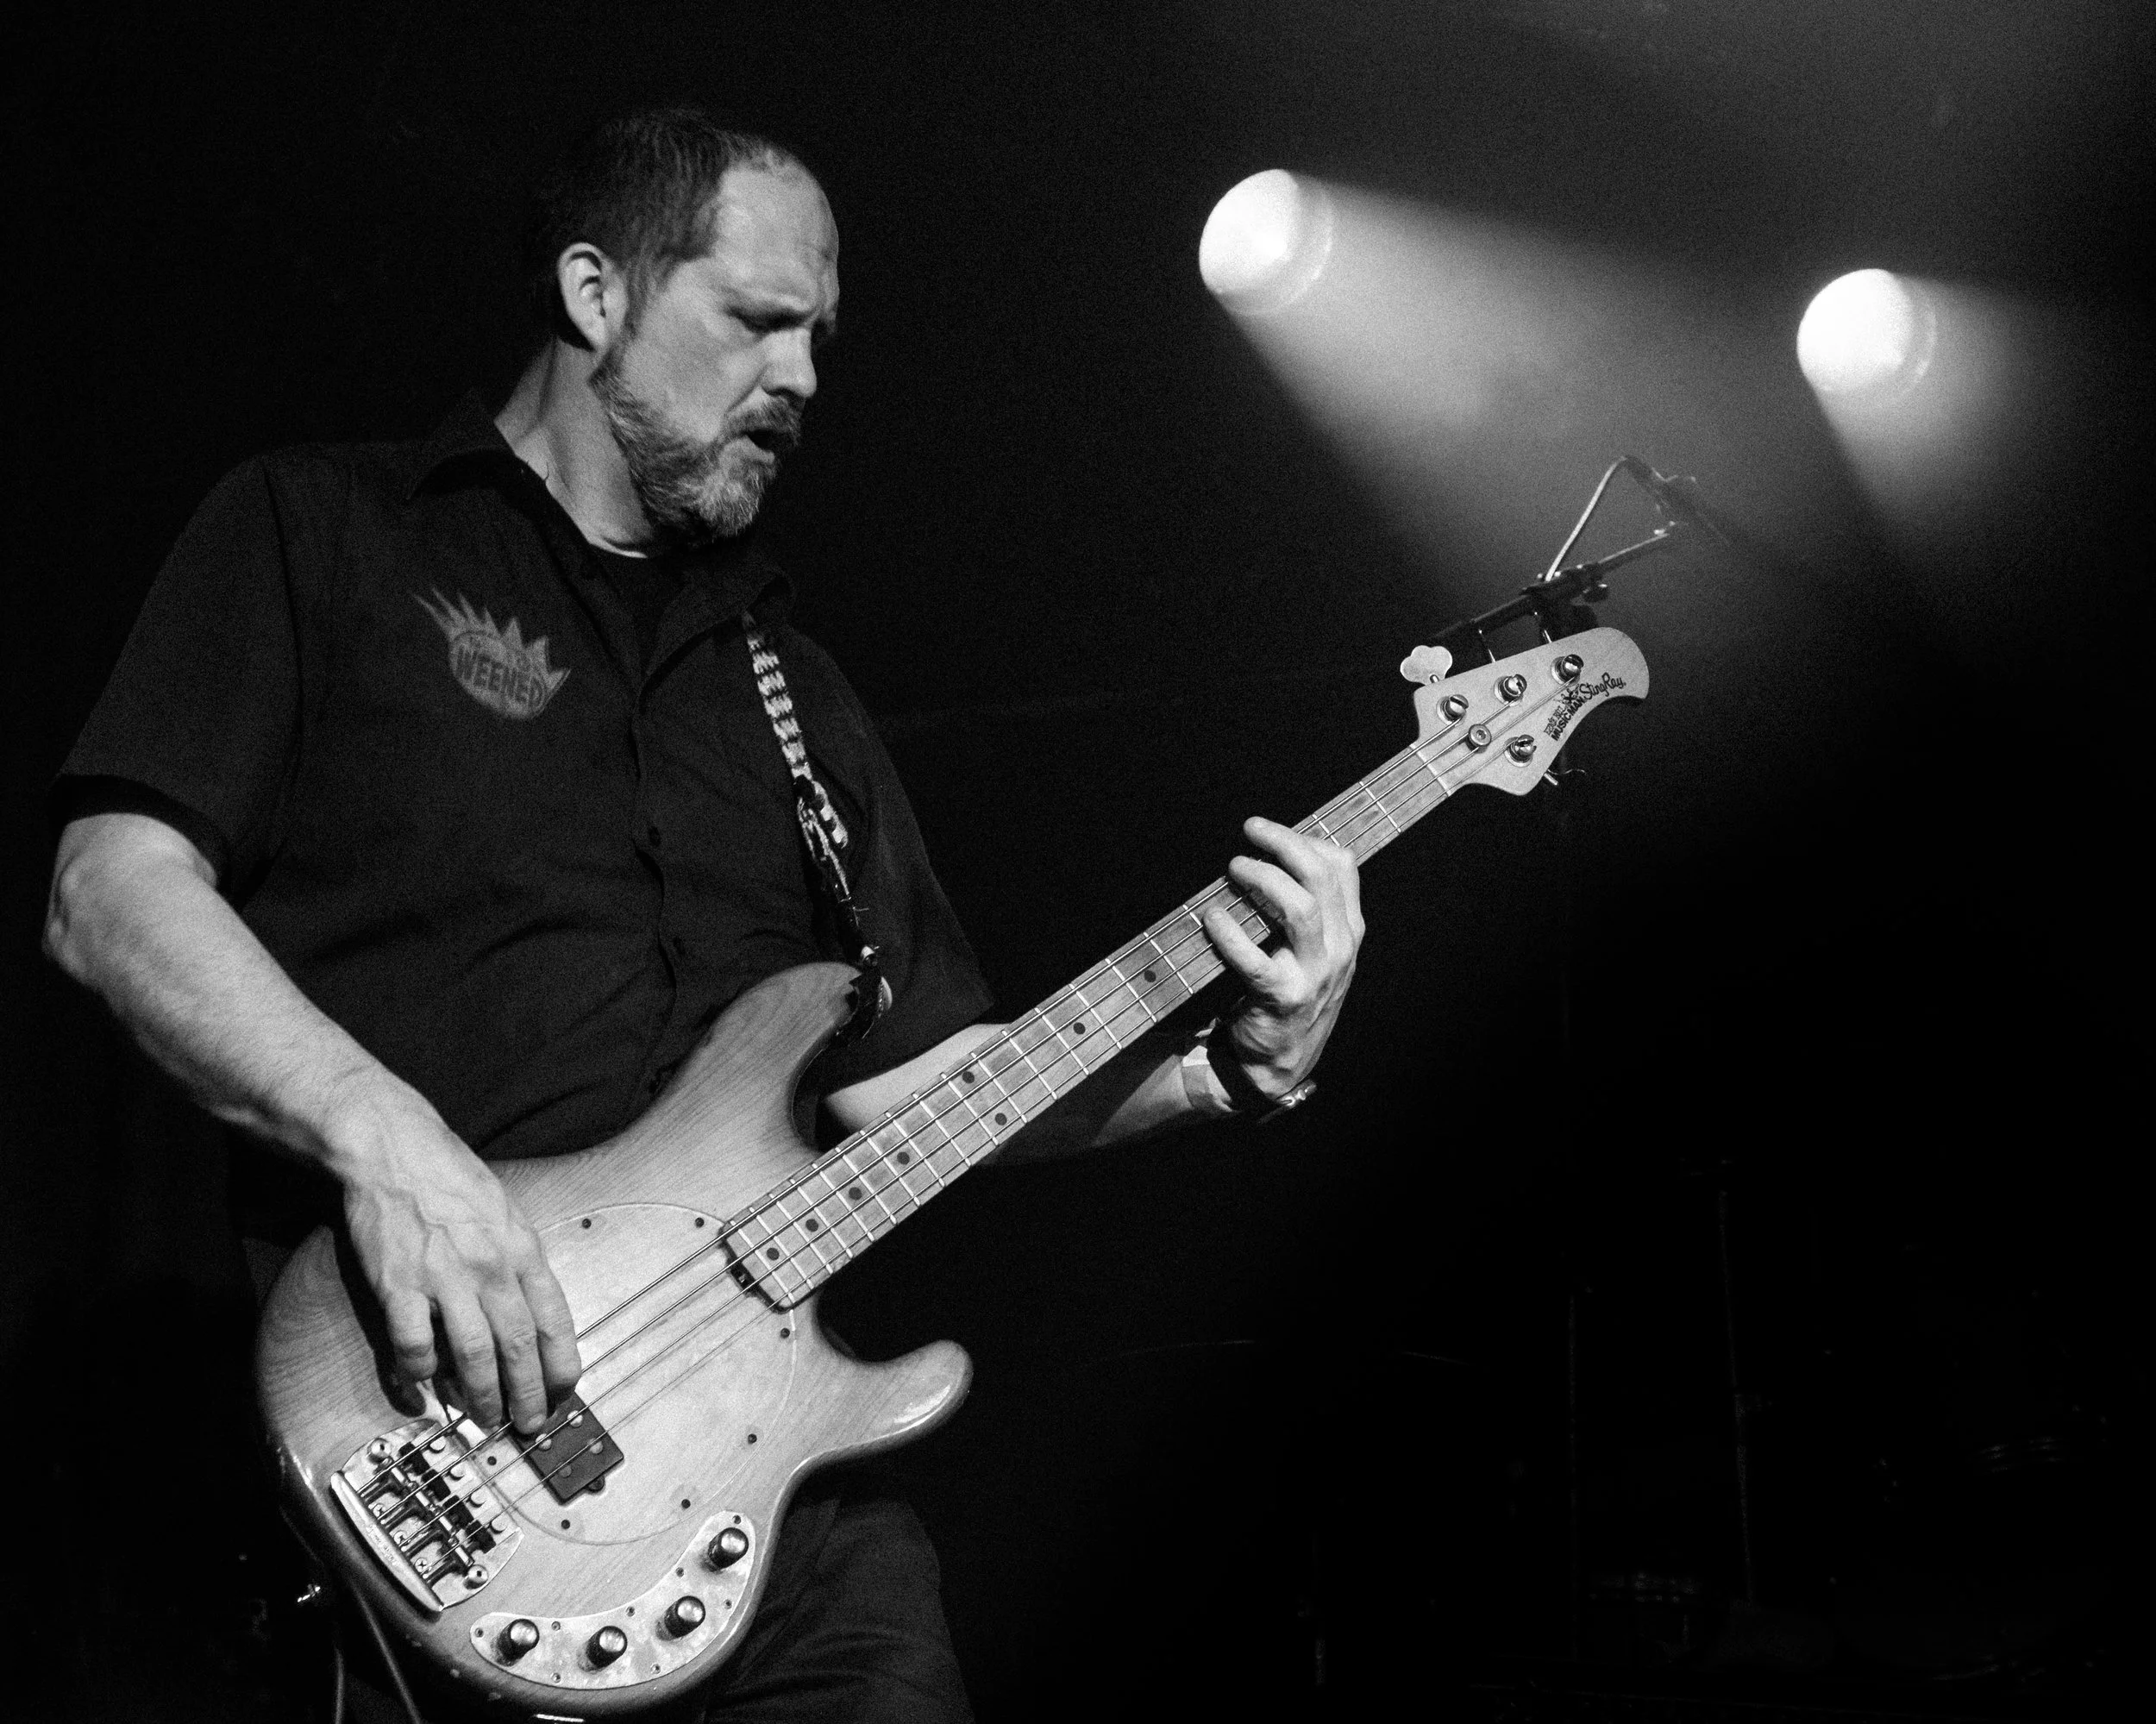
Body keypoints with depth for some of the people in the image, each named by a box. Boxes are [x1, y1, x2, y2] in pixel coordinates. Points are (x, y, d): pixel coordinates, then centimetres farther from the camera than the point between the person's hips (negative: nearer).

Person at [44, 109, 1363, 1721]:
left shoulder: (785, 675, 20)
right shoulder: (317, 534, 6)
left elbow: (907, 1071, 16)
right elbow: (110, 887, -6)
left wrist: (1229, 1066, 2)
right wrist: (381, 1132, -21)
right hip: (426, 1430, -4)